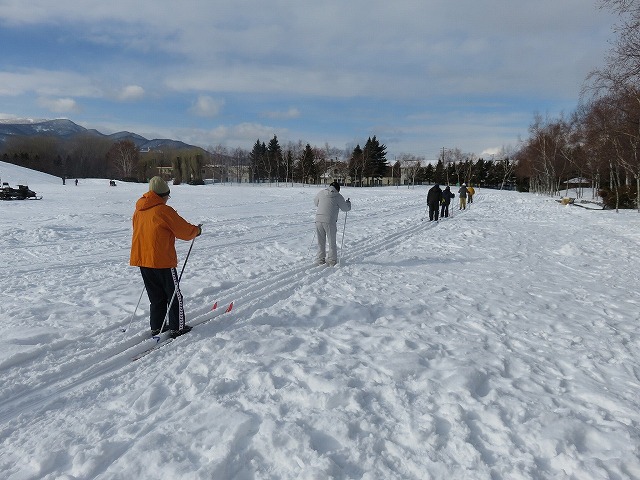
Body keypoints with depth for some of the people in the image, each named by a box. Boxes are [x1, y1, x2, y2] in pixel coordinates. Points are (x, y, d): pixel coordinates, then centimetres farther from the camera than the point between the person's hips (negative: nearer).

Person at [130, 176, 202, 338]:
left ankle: (156, 327, 25)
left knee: (156, 296, 19)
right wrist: (197, 230, 8)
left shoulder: (138, 210, 7)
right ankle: (177, 328, 14)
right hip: (163, 260, -7)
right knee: (174, 295, 8)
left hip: (141, 259, 7)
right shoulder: (164, 211, -15)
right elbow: (185, 231, -12)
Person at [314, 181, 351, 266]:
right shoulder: (338, 196, -2)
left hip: (318, 219, 4)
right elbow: (345, 208, 8)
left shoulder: (321, 193, 8)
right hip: (329, 221, -3)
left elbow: (316, 203, 24)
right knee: (331, 242, 11)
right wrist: (348, 203, 30)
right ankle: (331, 260, 17)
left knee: (320, 242, 16)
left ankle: (320, 259, 21)